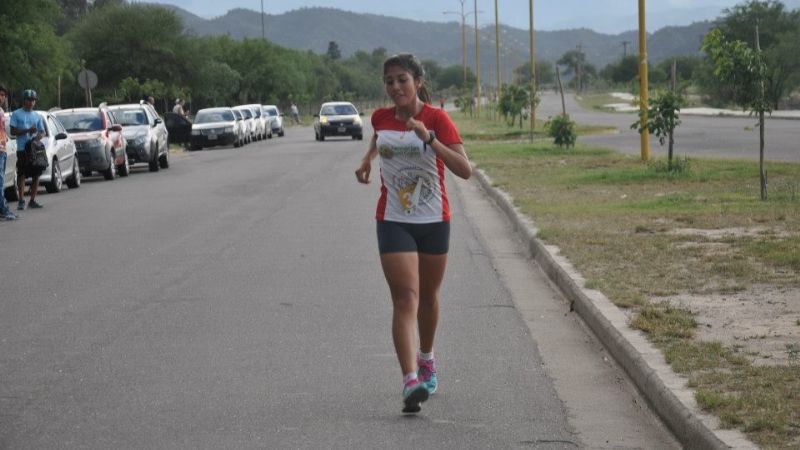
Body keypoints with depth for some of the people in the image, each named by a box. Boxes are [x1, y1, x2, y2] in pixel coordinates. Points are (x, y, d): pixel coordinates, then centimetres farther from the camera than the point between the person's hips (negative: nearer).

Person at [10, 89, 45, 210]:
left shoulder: (37, 116, 15)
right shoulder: (16, 114, 2)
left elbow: (42, 131, 17)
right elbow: (13, 131, -3)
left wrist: (39, 135, -7)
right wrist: (27, 130, -15)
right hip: (22, 149, -4)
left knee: (36, 175, 3)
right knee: (21, 174, -8)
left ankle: (32, 200, 10)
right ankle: (21, 200, -7)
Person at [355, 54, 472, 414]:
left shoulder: (436, 119, -11)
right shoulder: (381, 118, 0)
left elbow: (465, 170, -22)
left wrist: (429, 139, -30)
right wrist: (367, 159, 13)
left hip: (434, 220, 0)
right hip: (393, 221, 0)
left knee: (427, 297, 16)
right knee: (405, 298, -15)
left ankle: (426, 359, 42)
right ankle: (411, 381, -25)